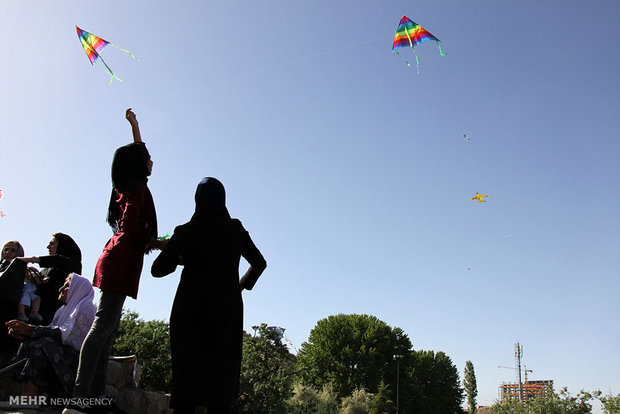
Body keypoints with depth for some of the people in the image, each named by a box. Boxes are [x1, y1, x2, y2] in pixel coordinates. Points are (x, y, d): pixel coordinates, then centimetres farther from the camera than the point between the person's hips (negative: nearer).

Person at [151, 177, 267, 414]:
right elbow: (259, 264, 13)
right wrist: (242, 286, 27)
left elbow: (157, 269, 0)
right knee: (222, 374, 4)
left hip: (190, 308, 0)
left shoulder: (184, 232, -2)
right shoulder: (235, 230, 2)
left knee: (187, 372, 3)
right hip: (227, 310, 1)